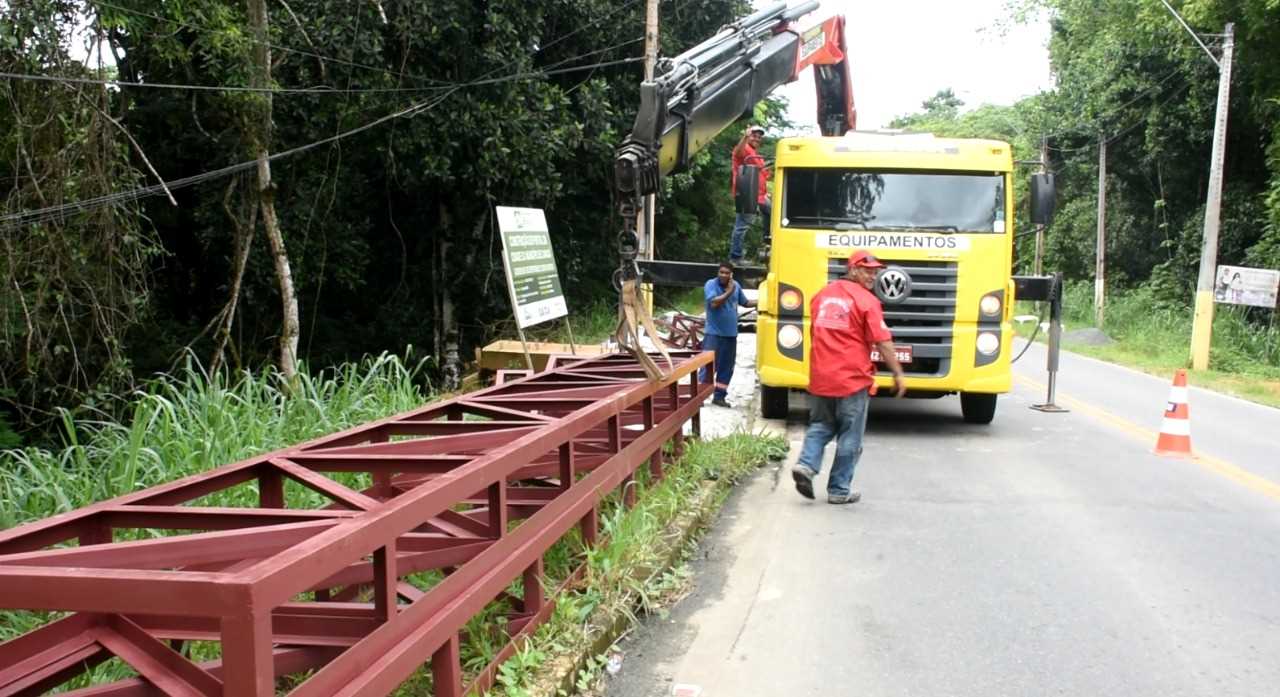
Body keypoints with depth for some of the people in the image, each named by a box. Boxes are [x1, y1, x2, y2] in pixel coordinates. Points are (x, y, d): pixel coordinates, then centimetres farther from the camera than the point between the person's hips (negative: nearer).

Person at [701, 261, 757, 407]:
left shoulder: (736, 285, 9)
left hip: (731, 334, 6)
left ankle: (719, 396, 18)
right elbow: (714, 303, -24)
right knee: (709, 366, -9)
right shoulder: (711, 284, -9)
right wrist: (729, 292, -22)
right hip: (714, 333, -6)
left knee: (727, 368, 9)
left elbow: (745, 302, 21)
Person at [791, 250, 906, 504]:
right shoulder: (866, 300, -9)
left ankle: (806, 464, -4)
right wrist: (898, 373, -3)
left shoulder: (822, 295, 11)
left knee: (820, 426, 19)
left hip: (820, 378, 5)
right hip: (852, 379, -5)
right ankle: (838, 490, 10)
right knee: (849, 438, 6)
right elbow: (883, 342, -12)